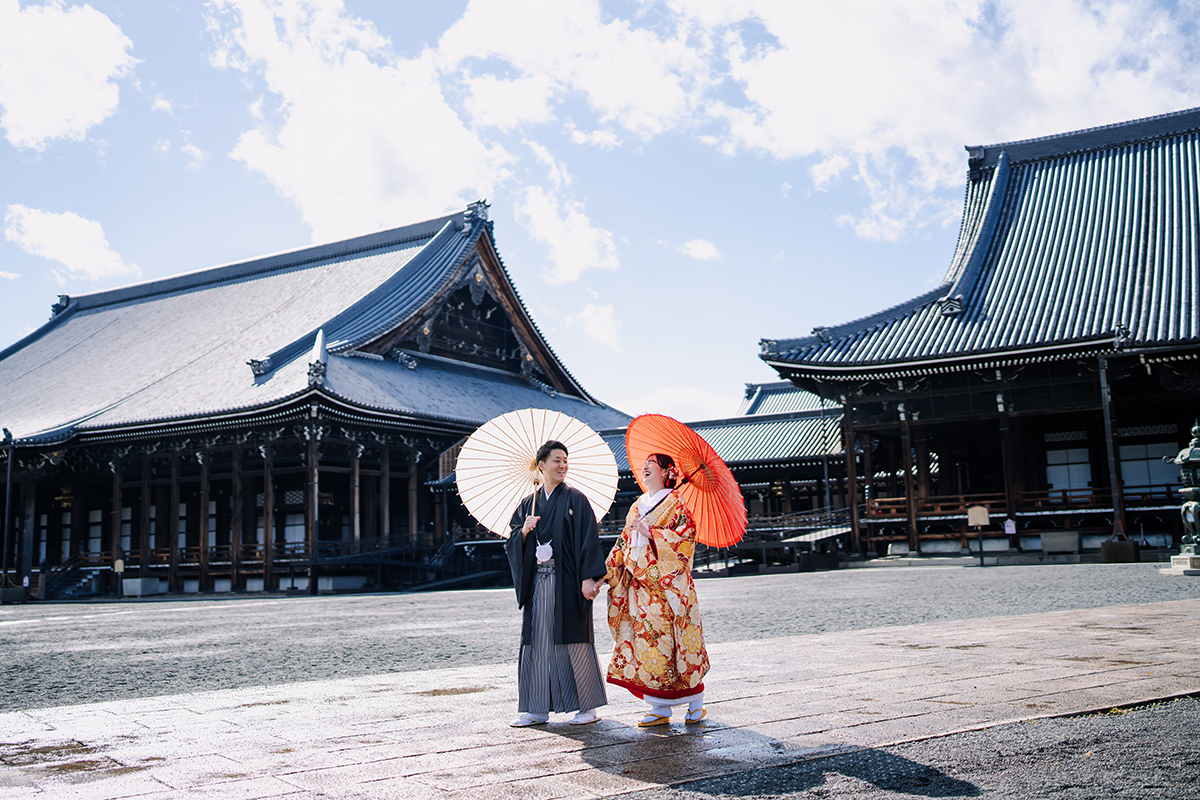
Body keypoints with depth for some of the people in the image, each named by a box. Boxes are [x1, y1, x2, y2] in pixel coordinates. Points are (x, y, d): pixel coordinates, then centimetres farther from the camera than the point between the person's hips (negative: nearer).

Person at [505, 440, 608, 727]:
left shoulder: (575, 499, 0)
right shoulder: (528, 504, 14)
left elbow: (588, 539, -7)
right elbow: (512, 542, 13)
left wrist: (588, 578, -15)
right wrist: (524, 531, -8)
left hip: (566, 582, -4)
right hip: (537, 582, 4)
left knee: (574, 641, -3)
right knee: (537, 642, 4)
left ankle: (589, 705, 8)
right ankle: (537, 709, 12)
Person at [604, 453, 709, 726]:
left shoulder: (675, 503, 0)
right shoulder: (637, 506, 18)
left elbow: (687, 535, -13)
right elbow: (623, 545, 19)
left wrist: (651, 533, -16)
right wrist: (606, 574, 11)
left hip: (667, 583, -6)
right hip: (640, 586, 6)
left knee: (669, 640, -6)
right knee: (645, 640, 1)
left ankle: (696, 703, 8)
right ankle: (660, 708, 6)